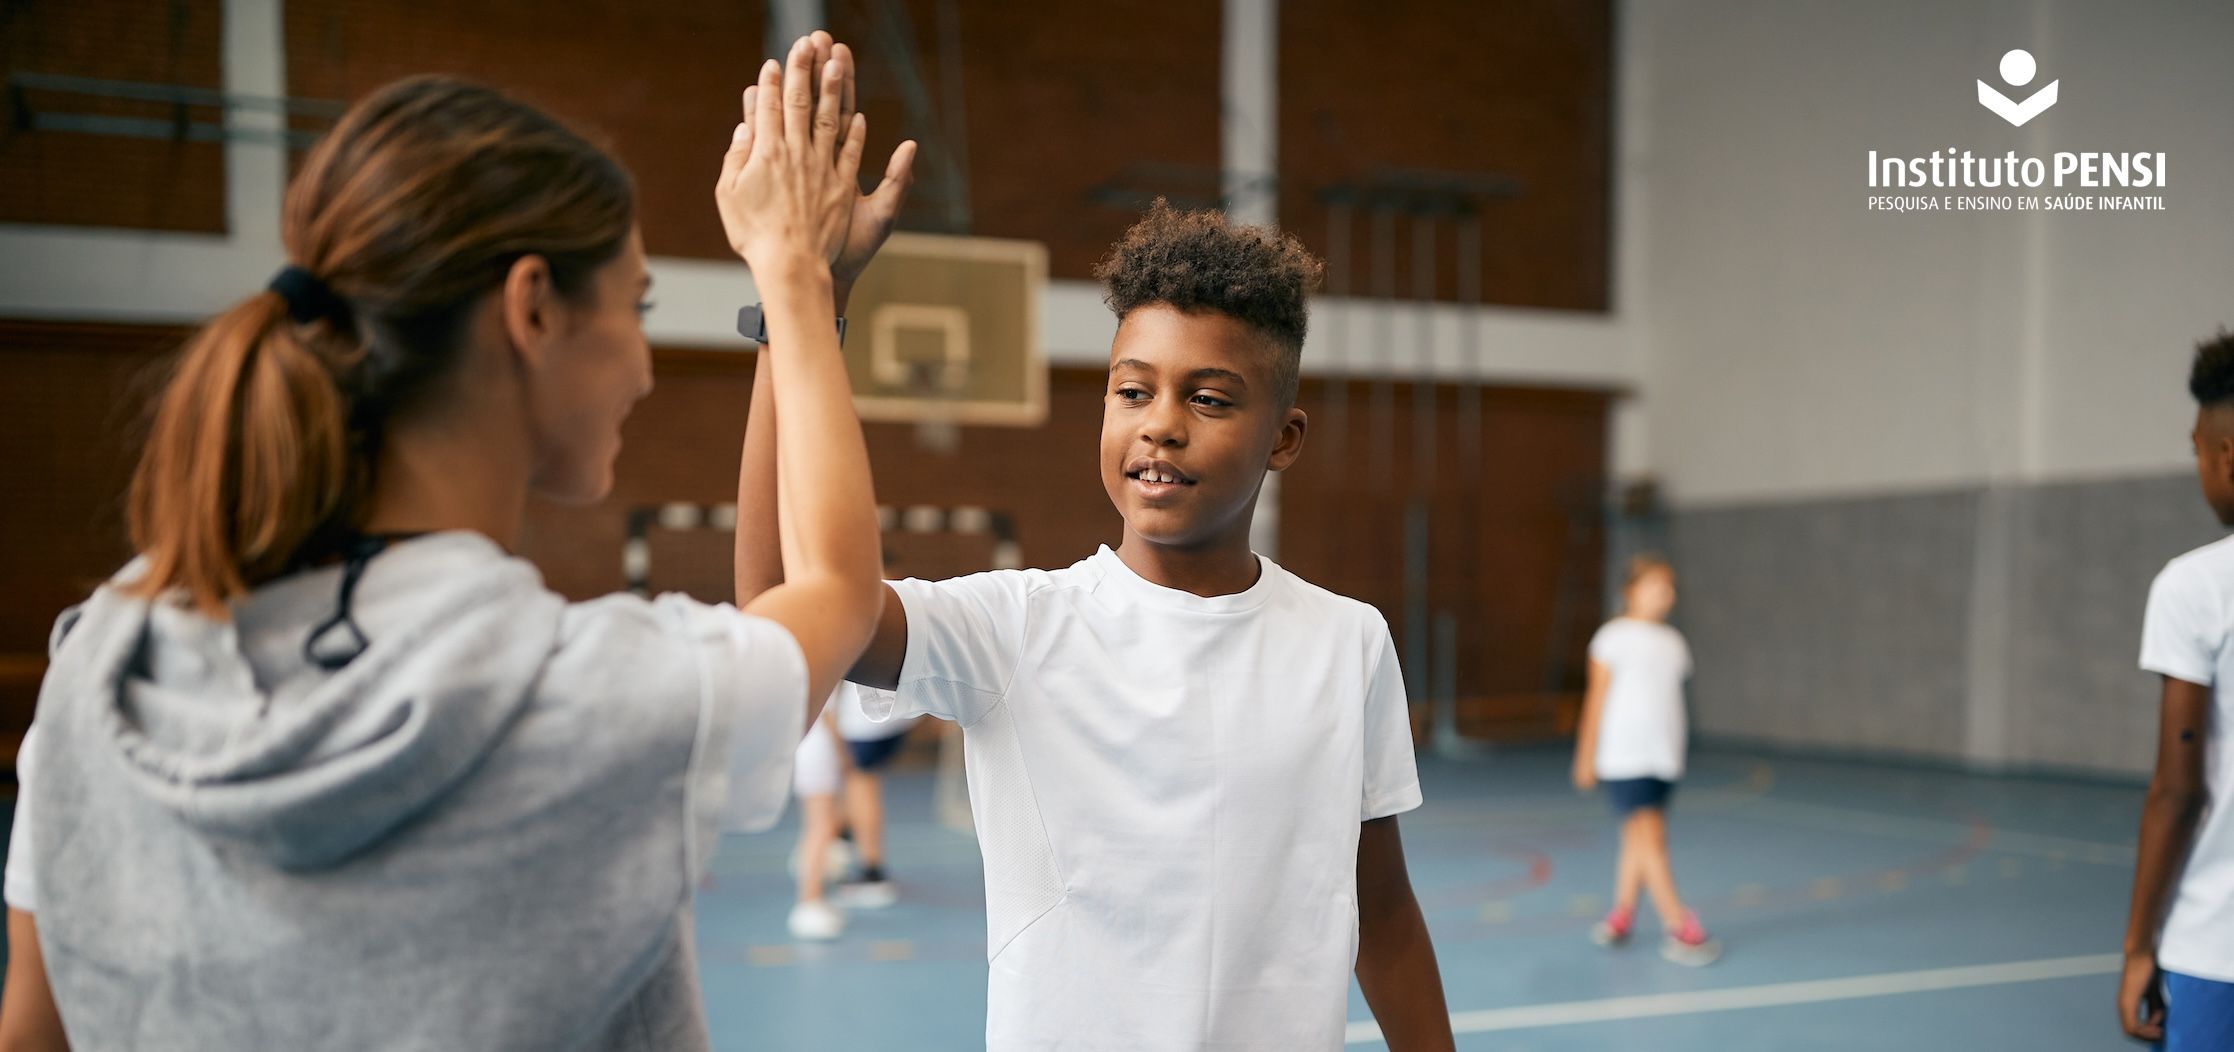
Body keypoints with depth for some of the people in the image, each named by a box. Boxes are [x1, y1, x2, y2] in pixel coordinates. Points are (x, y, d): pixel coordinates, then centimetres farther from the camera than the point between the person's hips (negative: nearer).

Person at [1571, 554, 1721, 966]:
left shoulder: (1674, 642, 12)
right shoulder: (1614, 637, -5)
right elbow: (1596, 698, -3)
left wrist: (1675, 753, 17)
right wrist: (1586, 755, -3)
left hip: (1664, 758, 6)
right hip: (1623, 759, -6)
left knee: (1637, 841, 9)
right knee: (1650, 840, -10)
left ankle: (1621, 915, 22)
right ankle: (1680, 928, -11)